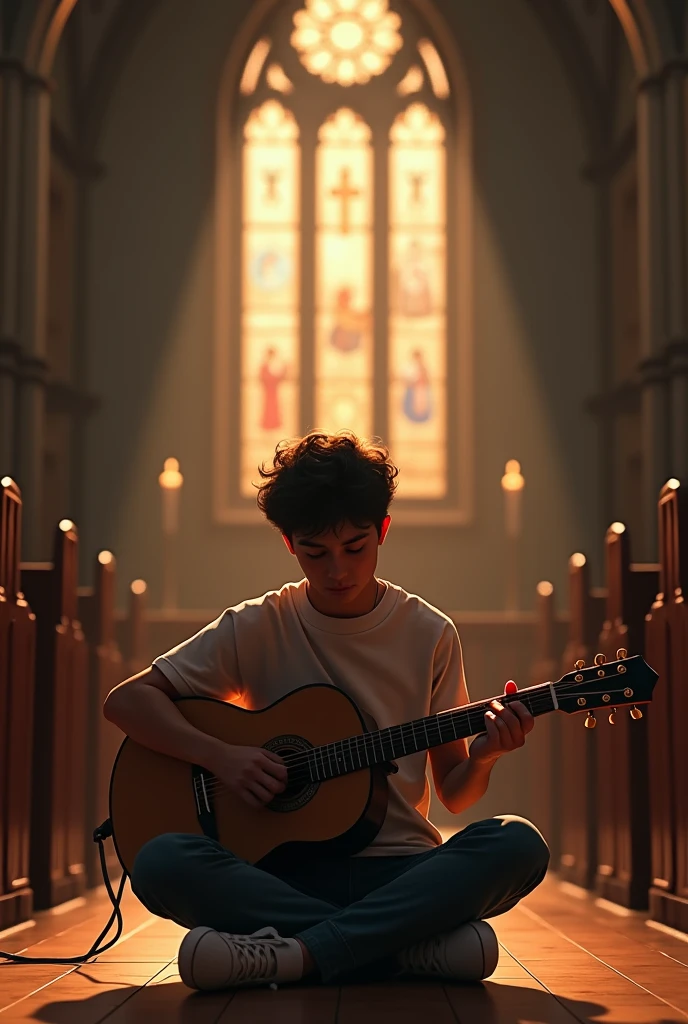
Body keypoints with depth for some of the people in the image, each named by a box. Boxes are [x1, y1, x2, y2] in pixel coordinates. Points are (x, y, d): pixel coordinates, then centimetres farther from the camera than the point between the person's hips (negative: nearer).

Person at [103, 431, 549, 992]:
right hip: (285, 871, 0)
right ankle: (413, 949, -30)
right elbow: (127, 700, 2)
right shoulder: (259, 627, 4)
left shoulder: (430, 635, 6)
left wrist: (483, 755, -13)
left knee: (518, 844, -30)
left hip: (398, 870, 1)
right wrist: (221, 755, -13)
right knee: (160, 862, -31)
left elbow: (453, 793, 10)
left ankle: (290, 956, -32)